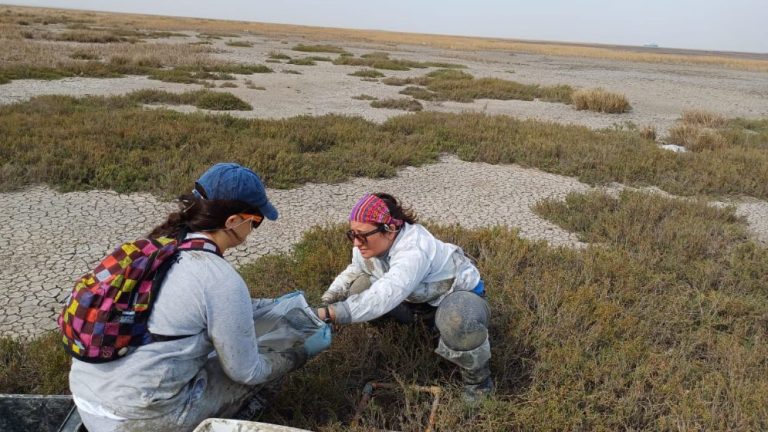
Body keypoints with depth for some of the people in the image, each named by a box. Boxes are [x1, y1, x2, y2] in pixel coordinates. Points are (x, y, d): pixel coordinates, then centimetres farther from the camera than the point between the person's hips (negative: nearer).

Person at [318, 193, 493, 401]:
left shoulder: (414, 251, -41)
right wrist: (328, 299, -17)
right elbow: (353, 271, 4)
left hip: (460, 292, -8)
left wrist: (328, 314, -62)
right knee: (360, 286, -5)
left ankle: (478, 380, -12)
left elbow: (384, 296, -55)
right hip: (418, 296, 8)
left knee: (460, 321, -43)